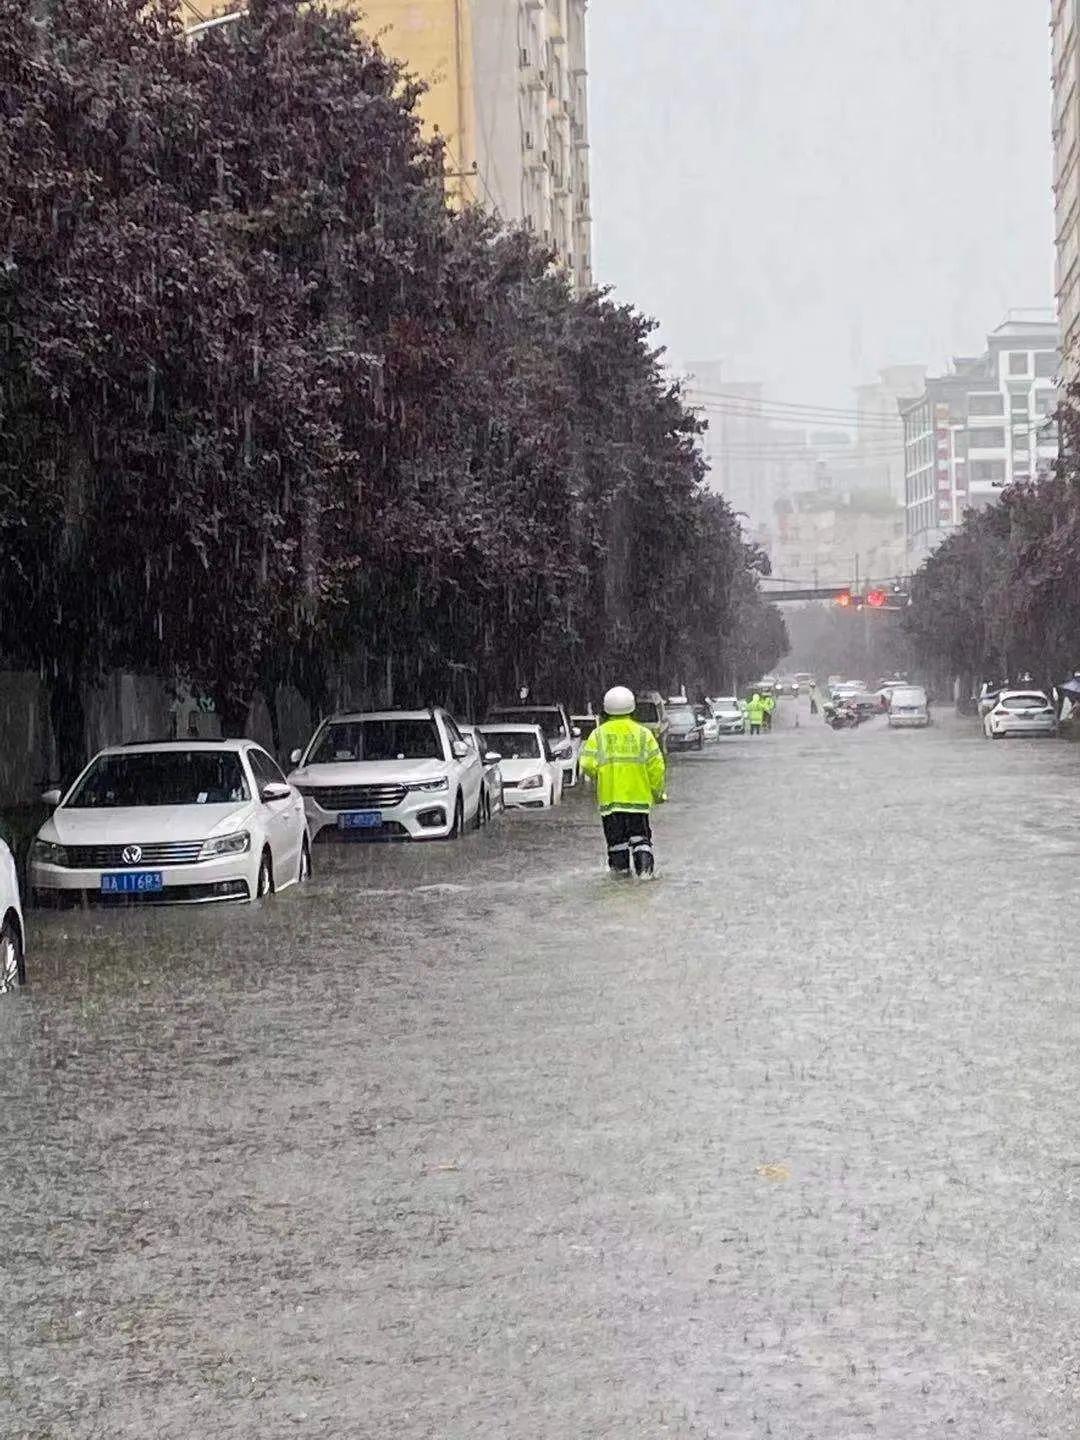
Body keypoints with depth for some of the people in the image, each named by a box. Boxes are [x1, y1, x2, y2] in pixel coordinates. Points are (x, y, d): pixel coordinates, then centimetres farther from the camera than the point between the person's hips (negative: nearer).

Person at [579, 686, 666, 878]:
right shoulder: (643, 734, 0)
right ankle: (644, 866, -8)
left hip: (609, 796, 0)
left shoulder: (599, 734, -1)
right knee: (639, 833, 7)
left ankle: (620, 867, 16)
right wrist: (658, 792, 10)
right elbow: (656, 766, -1)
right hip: (639, 795, 0)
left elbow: (588, 765, -8)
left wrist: (597, 778, 14)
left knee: (616, 835, 11)